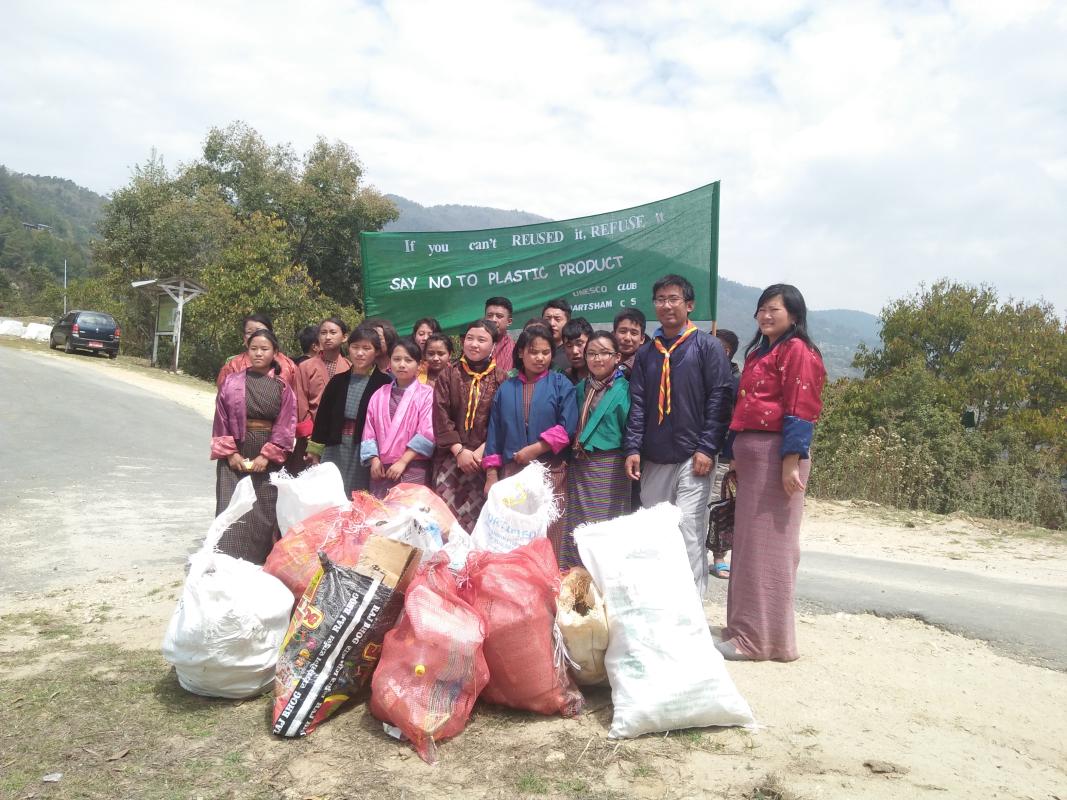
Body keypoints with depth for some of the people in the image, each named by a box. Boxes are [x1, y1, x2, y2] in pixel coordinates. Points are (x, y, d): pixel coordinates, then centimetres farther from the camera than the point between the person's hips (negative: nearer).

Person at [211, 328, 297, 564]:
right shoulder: (232, 382, 4)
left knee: (266, 513, 2)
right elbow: (222, 420, 2)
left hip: (268, 458, 0)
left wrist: (267, 456, -9)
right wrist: (230, 453, -6)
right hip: (235, 454, 0)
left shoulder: (282, 388, 4)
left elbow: (285, 426, -1)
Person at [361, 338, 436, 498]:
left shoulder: (426, 394, -2)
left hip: (413, 469, -4)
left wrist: (403, 461, -12)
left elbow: (427, 433, -10)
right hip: (382, 468, 4)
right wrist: (374, 459, -3)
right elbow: (369, 431, 11)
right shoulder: (379, 395, 13)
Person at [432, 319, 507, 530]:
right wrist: (459, 450, -8)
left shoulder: (500, 378, 4)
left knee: (480, 516, -6)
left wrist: (481, 451, -11)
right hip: (451, 457, 1)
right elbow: (440, 416, 0)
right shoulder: (449, 375, 7)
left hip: (485, 458, -1)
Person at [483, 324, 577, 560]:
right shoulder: (506, 388, 11)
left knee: (548, 536, -2)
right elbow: (495, 433, 11)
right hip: (511, 472, 3)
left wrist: (534, 449, -12)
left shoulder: (561, 384, 4)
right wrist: (491, 474, 5)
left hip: (550, 471, -2)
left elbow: (567, 428, -7)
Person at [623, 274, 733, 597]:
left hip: (692, 457, -4)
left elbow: (719, 399, -4)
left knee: (689, 531, -7)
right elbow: (637, 404, 10)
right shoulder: (646, 353, 15)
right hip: (654, 460, 5)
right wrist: (633, 449, 0)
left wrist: (707, 448, -12)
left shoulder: (707, 346, 2)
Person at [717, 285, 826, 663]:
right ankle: (748, 629, 21)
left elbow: (800, 410, -13)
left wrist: (791, 461, -20)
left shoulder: (796, 350, -5)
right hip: (750, 453, 9)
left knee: (768, 545, -3)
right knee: (748, 543, 11)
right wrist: (735, 457, 16)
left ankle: (761, 638, 5)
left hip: (776, 454, -8)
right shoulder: (756, 352, 20)